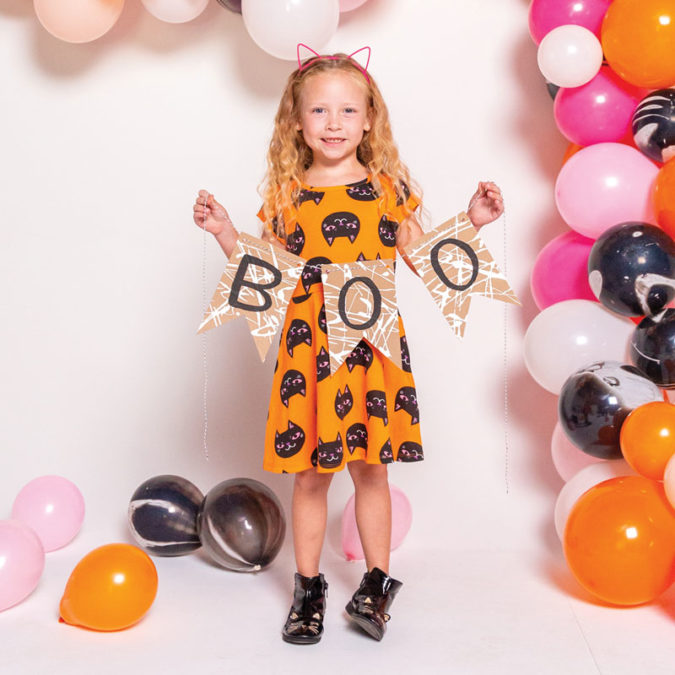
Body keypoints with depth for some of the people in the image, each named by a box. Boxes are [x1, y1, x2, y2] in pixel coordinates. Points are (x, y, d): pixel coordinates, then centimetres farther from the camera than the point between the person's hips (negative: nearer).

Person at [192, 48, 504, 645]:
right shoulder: (287, 194, 4)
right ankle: (308, 588, 24)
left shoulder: (387, 185, 4)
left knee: (369, 467, 9)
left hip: (372, 343, 0)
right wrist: (224, 231, -1)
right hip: (309, 345, 0)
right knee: (310, 474, 8)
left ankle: (377, 582, 26)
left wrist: (472, 221, -1)